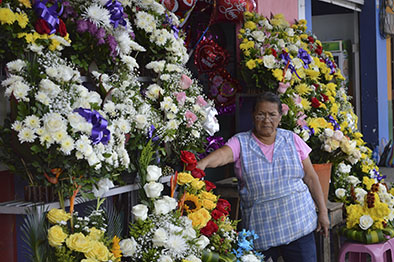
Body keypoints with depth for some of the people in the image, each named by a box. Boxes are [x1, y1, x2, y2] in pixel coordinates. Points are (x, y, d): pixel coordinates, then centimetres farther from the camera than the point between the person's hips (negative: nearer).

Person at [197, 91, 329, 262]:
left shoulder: (292, 140, 6)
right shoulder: (240, 142, -1)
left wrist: (323, 211, 8)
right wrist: (204, 162, -45)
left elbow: (311, 178, 9)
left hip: (299, 226, 2)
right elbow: (223, 154, -23)